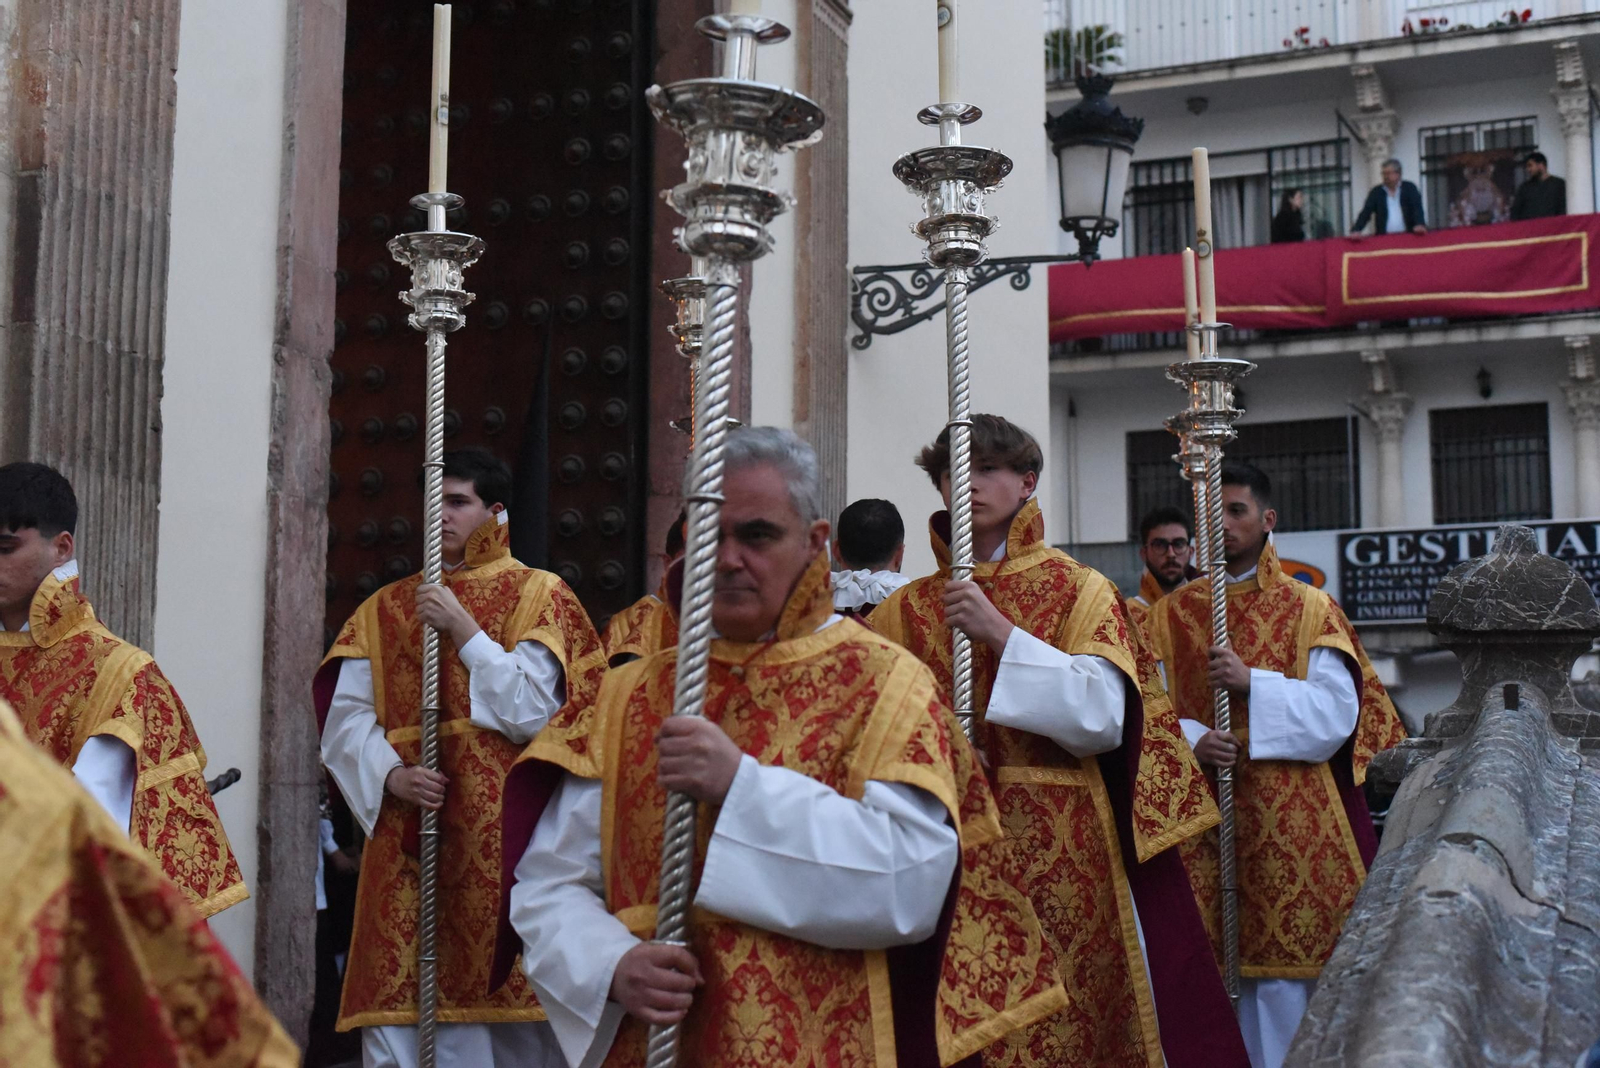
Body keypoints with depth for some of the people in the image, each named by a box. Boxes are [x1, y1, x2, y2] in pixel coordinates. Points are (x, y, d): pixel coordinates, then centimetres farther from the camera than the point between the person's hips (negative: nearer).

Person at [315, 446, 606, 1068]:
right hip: (407, 842, 3)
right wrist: (391, 775, -11)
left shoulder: (539, 596, 5)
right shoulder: (385, 608, 16)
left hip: (502, 842, -3)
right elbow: (345, 720, 7)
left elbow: (535, 713, -7)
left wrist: (464, 629, -8)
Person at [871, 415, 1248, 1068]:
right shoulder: (907, 608, 10)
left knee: (1077, 1013, 0)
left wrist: (999, 633, -15)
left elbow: (1102, 716, -11)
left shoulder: (1078, 590, 3)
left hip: (1065, 855, -2)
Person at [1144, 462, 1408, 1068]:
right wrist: (1191, 741, -16)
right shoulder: (1169, 615, 11)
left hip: (1292, 823, -1)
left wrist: (1251, 683, -15)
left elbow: (1337, 713, -6)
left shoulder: (1310, 609, 5)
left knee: (1287, 976, -3)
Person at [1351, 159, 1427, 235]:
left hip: (1407, 236, -1)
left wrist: (1420, 225, -24)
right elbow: (1365, 213, 4)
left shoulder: (1409, 188, 9)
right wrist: (1355, 231, -14)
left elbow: (1417, 208, -3)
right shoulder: (1376, 191, 11)